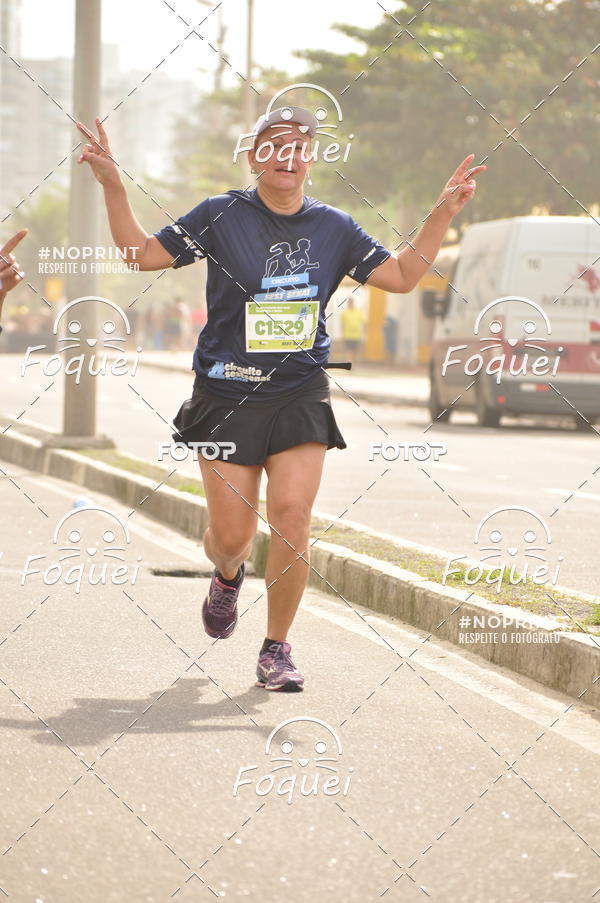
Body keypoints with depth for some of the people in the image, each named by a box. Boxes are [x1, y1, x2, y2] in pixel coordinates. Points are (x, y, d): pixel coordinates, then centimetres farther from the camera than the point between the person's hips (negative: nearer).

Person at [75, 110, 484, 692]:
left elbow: (401, 275, 13)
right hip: (226, 396, -1)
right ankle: (228, 576, 41)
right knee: (231, 534, 1)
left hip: (301, 398, 1)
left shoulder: (332, 227, 6)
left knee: (292, 518, -12)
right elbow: (141, 252, 2)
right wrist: (112, 184, -8)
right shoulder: (220, 216, -1)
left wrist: (443, 213, 5)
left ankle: (276, 649, 5)